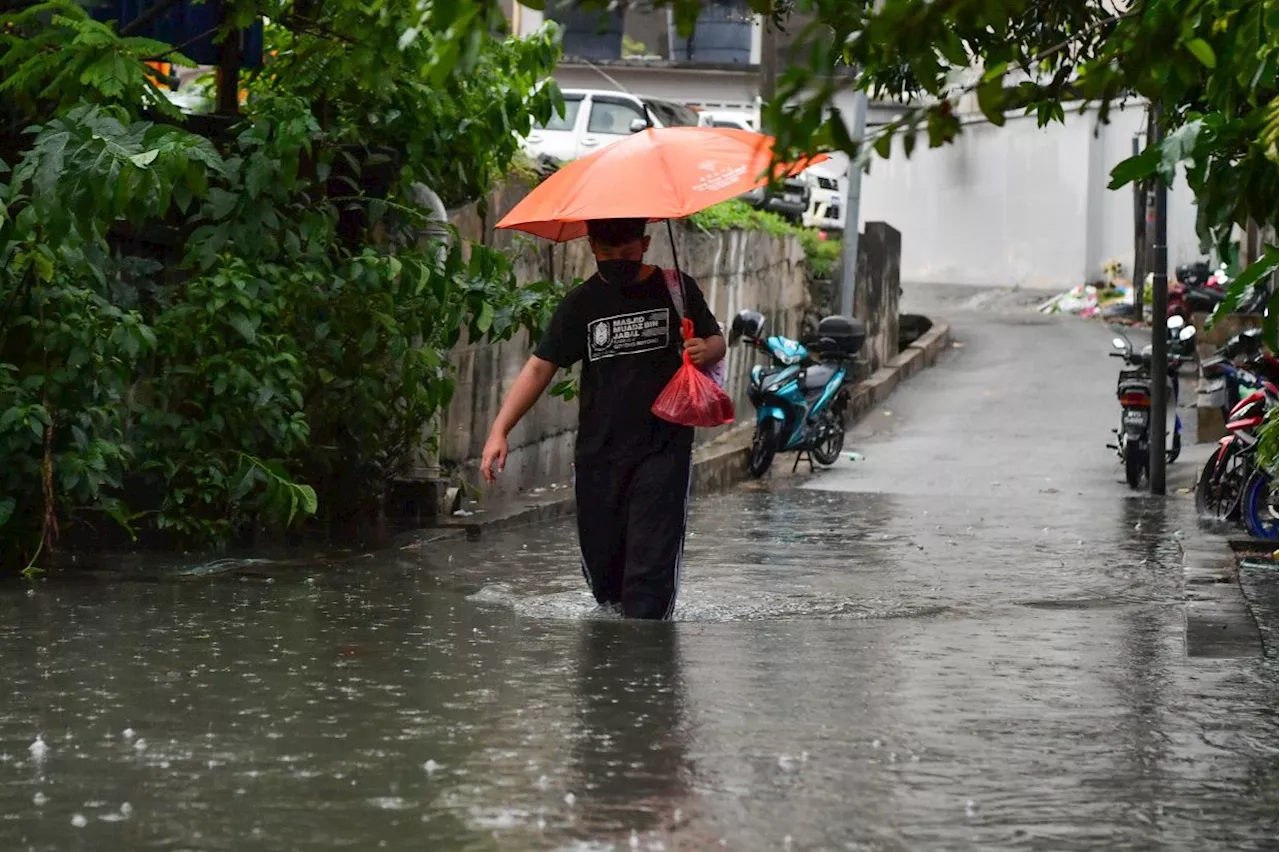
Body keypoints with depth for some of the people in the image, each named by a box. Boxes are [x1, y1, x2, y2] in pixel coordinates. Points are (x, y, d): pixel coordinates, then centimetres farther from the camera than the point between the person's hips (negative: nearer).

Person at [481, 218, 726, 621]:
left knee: (651, 565, -12)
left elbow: (717, 341, 13)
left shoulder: (675, 289, 2)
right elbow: (540, 366, 4)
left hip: (663, 450, -3)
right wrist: (500, 430, -6)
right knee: (601, 562, 7)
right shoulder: (582, 303, 5)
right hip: (597, 454, 3)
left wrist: (706, 350, -14)